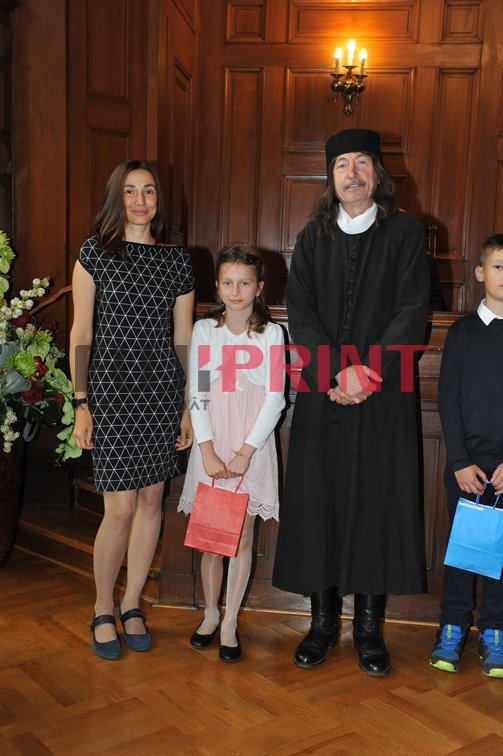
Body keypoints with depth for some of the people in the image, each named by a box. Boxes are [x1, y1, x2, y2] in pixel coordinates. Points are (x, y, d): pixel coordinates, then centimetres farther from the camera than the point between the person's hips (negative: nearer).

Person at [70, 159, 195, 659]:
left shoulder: (177, 261, 8)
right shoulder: (94, 252, 1)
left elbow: (183, 339, 9)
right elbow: (82, 333, -1)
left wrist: (188, 407, 6)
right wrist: (81, 403, -6)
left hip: (163, 392, 3)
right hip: (112, 389, -3)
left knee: (152, 499, 8)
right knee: (120, 508, -4)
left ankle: (131, 605, 25)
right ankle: (103, 610, 19)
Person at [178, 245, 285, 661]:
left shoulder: (271, 333, 0)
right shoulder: (204, 330, 3)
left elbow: (275, 398, -4)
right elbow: (197, 395, 0)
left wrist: (245, 452, -11)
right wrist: (208, 451, -9)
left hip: (252, 447, -1)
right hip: (212, 446, 1)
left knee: (242, 536, 5)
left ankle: (230, 623, 16)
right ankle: (210, 613, 26)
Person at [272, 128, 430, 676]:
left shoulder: (405, 233, 5)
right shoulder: (313, 238, 11)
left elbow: (412, 311, -4)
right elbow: (299, 311, 1)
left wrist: (368, 372, -15)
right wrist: (337, 373, -13)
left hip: (384, 395, -1)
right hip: (321, 394, 2)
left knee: (377, 503, 2)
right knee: (318, 503, 3)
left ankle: (369, 627, 14)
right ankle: (323, 621, 17)